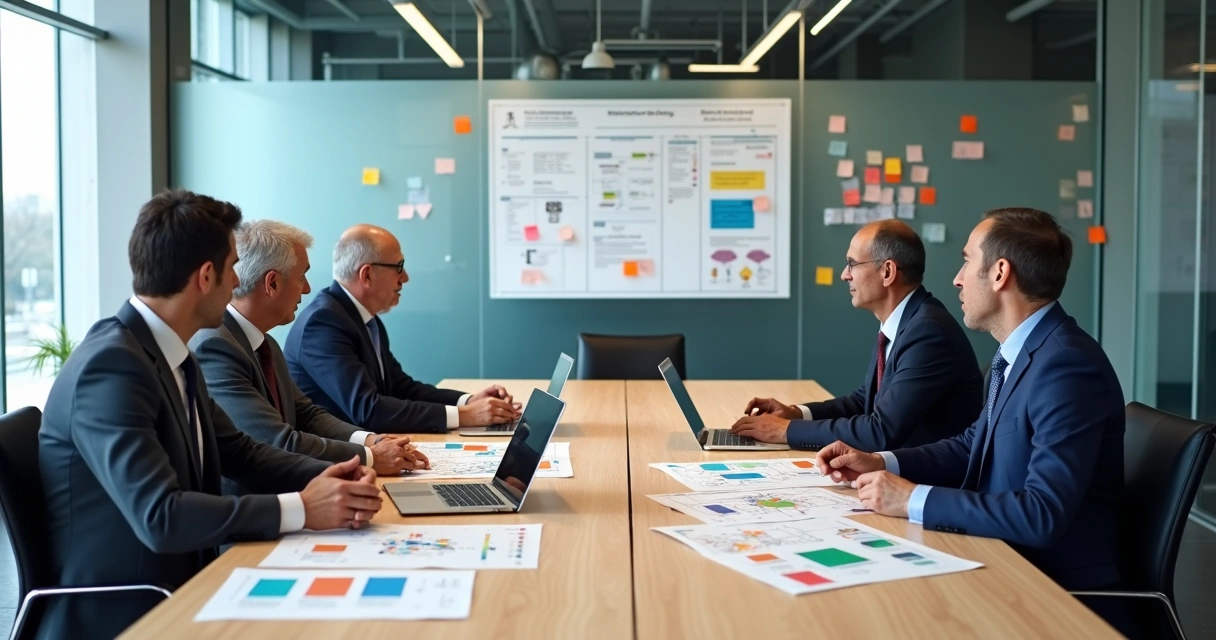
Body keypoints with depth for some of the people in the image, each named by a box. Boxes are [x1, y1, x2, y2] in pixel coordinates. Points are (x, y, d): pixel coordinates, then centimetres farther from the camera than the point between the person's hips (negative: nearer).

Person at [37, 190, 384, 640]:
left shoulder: (172, 353, 6)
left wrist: (326, 477, -7)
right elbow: (159, 517, -29)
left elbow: (239, 452, 10)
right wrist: (300, 508, -23)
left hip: (175, 590, 8)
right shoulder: (112, 365, -22)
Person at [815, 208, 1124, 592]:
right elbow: (972, 447, 17)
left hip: (1061, 586, -7)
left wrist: (913, 500, -24)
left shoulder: (1067, 366, -23)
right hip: (1010, 561, 7)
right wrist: (880, 463, 3)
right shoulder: (1018, 352, 6)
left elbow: (1044, 513, -29)